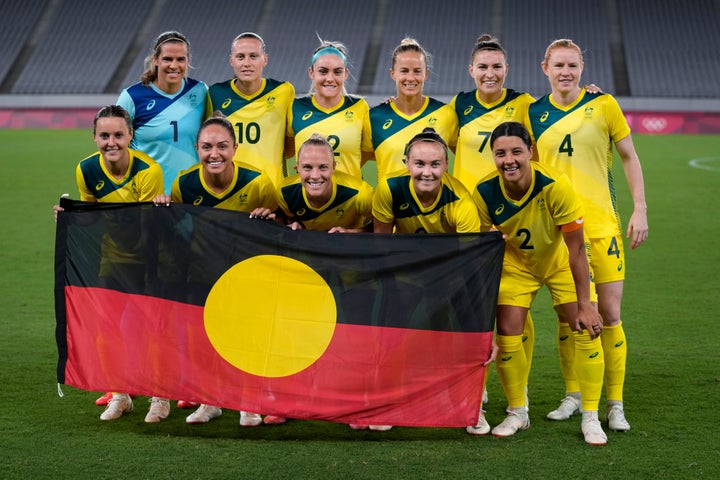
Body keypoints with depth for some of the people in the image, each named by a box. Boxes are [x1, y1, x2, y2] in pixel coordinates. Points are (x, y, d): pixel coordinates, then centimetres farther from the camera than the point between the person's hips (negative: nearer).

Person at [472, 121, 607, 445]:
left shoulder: (555, 186, -34)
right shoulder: (484, 193, -26)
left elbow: (576, 250, -26)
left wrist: (585, 305, -24)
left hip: (560, 261, -2)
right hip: (516, 263, 2)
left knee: (586, 330, -12)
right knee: (507, 335, -9)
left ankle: (590, 418, 2)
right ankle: (517, 413, 13)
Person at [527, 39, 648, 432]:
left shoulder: (603, 104, -1)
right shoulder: (533, 113, 5)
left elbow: (629, 157, 5)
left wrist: (639, 209, -1)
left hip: (601, 225, -2)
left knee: (609, 315, -2)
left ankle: (615, 404, 8)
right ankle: (572, 397, 20)